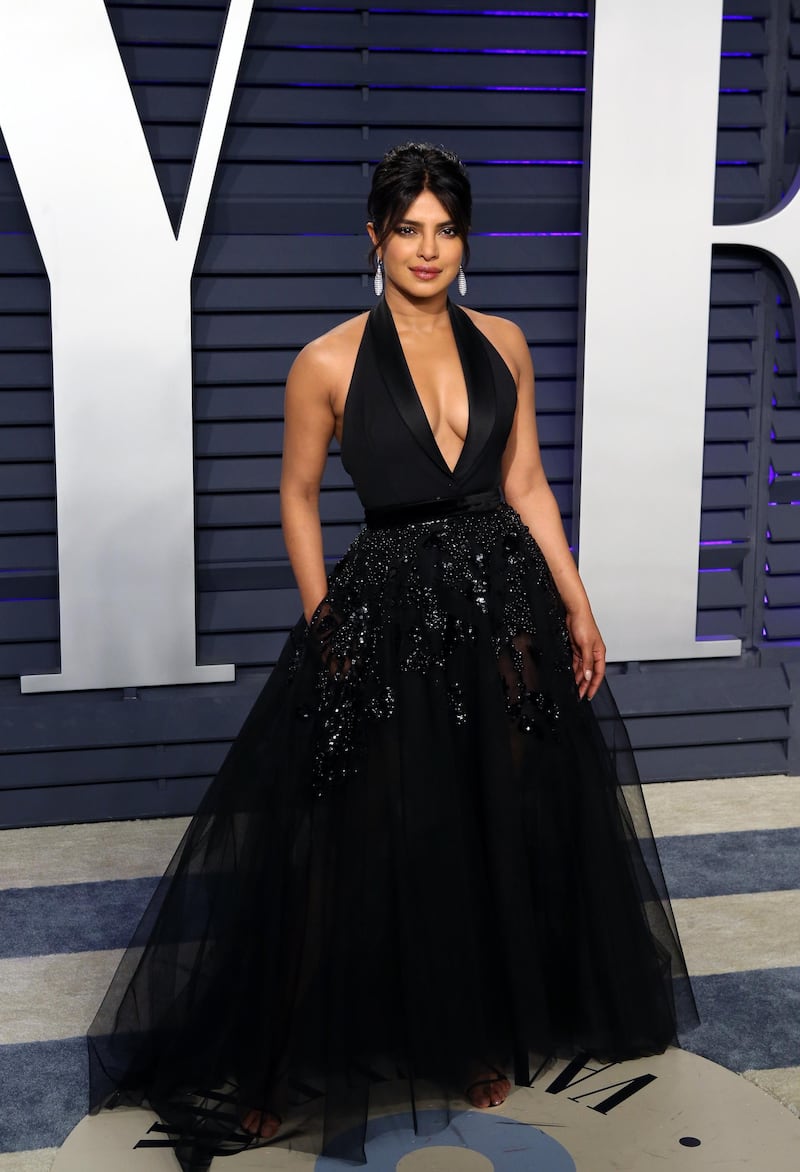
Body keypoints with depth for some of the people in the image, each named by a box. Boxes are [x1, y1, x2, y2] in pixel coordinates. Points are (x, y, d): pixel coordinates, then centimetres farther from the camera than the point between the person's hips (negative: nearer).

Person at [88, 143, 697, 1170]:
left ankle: (488, 1035, 33)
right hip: (385, 616, -4)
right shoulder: (330, 363, -6)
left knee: (504, 835, 12)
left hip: (504, 609, 4)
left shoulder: (503, 345, 5)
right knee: (357, 842, 0)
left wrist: (578, 608, 6)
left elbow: (526, 486, 9)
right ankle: (286, 1064, 17)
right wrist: (321, 622, -1)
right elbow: (297, 494, 3)